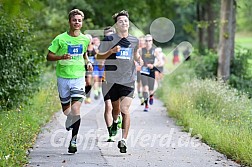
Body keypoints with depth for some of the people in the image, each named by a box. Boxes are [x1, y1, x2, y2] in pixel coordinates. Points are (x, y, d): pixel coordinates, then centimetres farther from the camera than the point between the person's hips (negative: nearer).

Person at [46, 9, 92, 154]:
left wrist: (88, 63, 7)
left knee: (75, 111, -14)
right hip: (63, 77, 0)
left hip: (79, 77, 0)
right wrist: (61, 57, -19)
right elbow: (49, 56, -1)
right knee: (66, 111, 7)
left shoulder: (85, 39, 6)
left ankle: (74, 140, -6)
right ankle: (69, 124, 41)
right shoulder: (60, 39, -4)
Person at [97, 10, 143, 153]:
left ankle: (124, 140, -13)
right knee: (116, 108, 13)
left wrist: (139, 59, 5)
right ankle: (115, 123, 48)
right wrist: (111, 51, -15)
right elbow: (99, 56, 1)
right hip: (113, 79, 0)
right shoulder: (109, 40, -1)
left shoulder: (134, 40, 8)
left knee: (125, 109, -13)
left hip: (129, 80, 0)